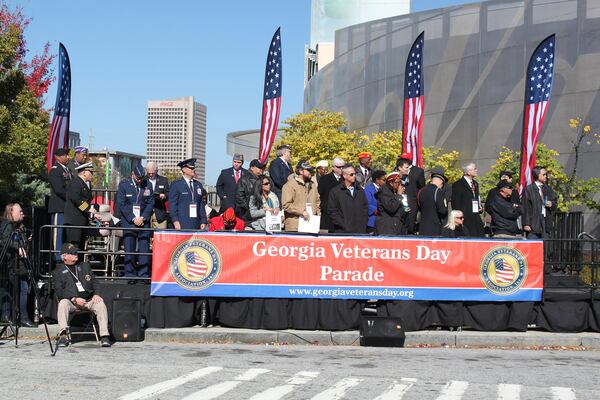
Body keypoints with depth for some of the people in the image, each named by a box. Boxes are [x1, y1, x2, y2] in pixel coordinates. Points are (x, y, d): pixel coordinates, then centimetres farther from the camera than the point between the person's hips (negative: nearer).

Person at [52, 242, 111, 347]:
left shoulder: (85, 266, 23)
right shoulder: (58, 272, 9)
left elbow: (94, 282, 17)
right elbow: (59, 291, -3)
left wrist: (96, 294, -5)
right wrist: (74, 299, -18)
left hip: (88, 299, 2)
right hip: (71, 300, -2)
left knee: (100, 303, -28)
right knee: (63, 303, -35)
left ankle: (104, 336, -36)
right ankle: (63, 335, -45)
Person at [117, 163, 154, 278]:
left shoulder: (148, 185, 8)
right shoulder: (124, 185, 2)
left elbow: (150, 203, 7)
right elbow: (122, 204, -2)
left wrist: (143, 218, -6)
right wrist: (133, 219, -9)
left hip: (144, 221, 2)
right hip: (128, 222, -2)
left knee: (144, 249, -2)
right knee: (129, 250, -2)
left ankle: (144, 275, 2)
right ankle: (130, 275, 4)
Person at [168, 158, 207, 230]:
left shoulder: (198, 185, 16)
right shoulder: (176, 185, 2)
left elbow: (201, 204, 15)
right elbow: (172, 205, -2)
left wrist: (203, 221, 7)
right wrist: (175, 221, -11)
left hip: (196, 224, 4)